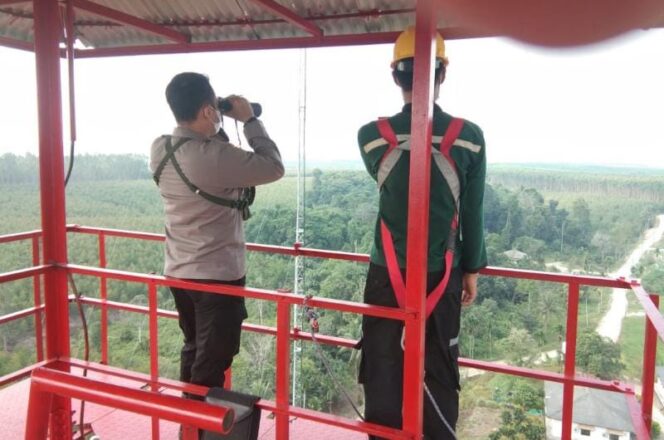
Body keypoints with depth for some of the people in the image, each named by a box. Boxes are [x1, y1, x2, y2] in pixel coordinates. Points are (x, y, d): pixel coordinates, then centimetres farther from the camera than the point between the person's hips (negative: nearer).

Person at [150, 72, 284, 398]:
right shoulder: (214, 155, -26)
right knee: (212, 362, 6)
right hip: (218, 275, -8)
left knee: (193, 350, 24)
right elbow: (273, 168, -16)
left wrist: (217, 132, 5)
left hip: (179, 271, 8)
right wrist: (250, 121, -8)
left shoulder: (159, 150, -2)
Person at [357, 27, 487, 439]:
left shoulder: (372, 136, -8)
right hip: (442, 275, 0)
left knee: (381, 369, 13)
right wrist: (472, 270, 9)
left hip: (387, 274, 0)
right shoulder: (469, 137, -8)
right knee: (440, 372, 15)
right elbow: (473, 214, -2)